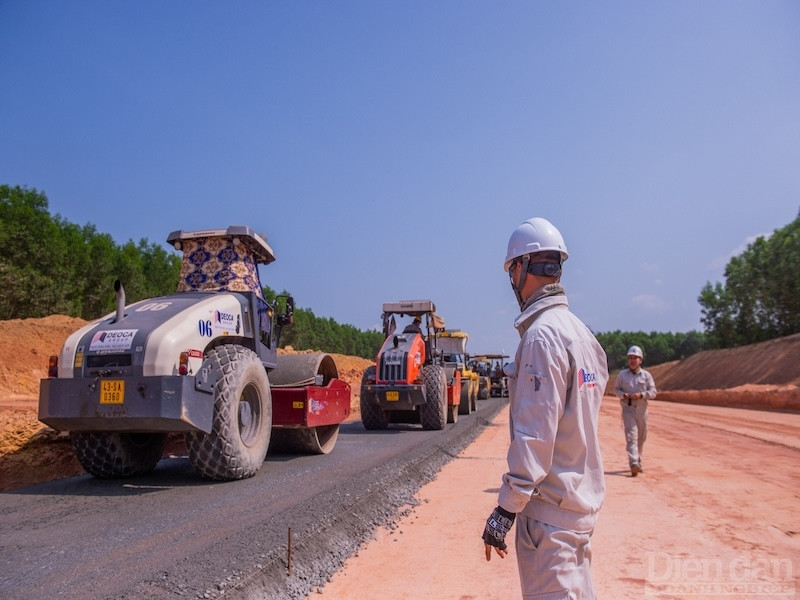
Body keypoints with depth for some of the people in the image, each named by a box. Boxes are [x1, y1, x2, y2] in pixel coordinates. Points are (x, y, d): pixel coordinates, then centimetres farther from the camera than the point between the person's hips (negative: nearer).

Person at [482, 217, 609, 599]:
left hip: (550, 504, -9)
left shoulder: (542, 334, -18)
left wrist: (506, 509, -18)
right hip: (583, 496, 9)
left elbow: (534, 434, -22)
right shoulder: (583, 332, 10)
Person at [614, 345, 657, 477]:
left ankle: (638, 462, 29)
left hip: (642, 410, 2)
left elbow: (653, 392, 0)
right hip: (628, 409, -2)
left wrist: (641, 395, -18)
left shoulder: (646, 375, 4)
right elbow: (616, 389, 10)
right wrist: (623, 394, -11)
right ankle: (634, 464, -25)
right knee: (631, 436, -15)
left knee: (641, 438, 12)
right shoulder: (622, 374, 4)